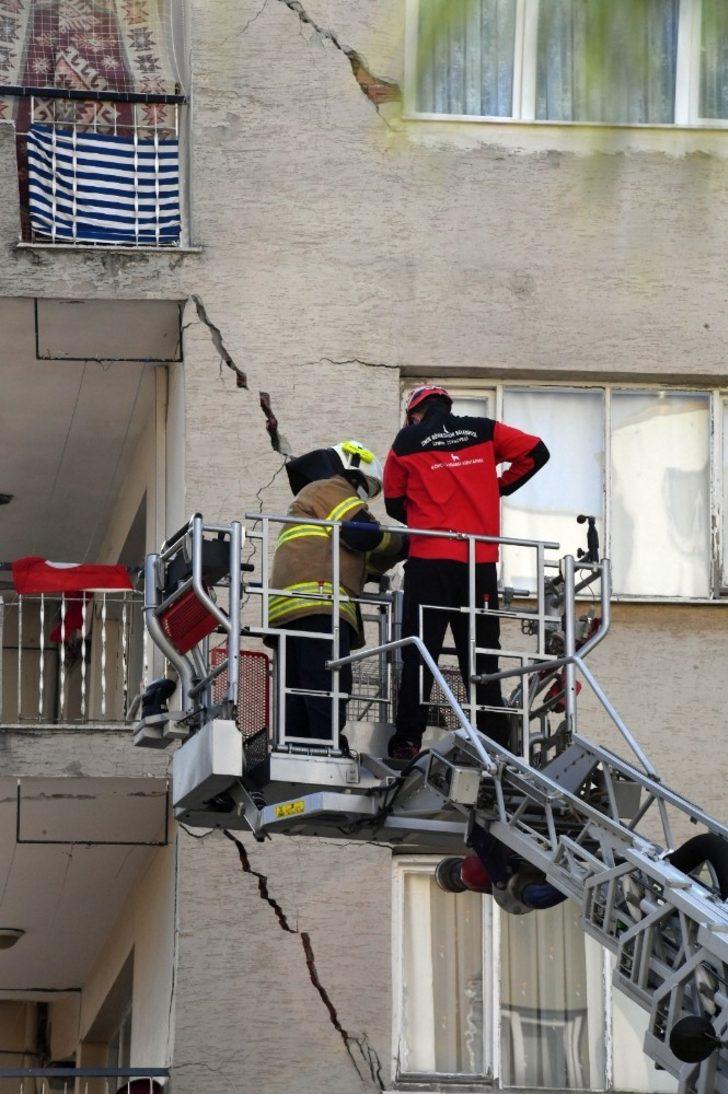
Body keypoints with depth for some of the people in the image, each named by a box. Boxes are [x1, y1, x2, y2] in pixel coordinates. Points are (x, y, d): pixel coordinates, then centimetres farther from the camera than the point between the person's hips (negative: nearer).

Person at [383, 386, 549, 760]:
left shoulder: (407, 442, 4)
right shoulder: (484, 432, 9)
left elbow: (394, 502, 11)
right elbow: (536, 452, 10)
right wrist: (499, 487, 16)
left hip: (429, 560, -2)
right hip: (481, 563, 2)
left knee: (418, 654, -1)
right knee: (481, 656, 7)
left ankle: (407, 740, -8)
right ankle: (495, 743, 5)